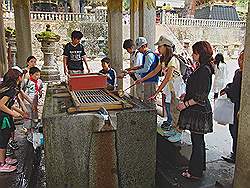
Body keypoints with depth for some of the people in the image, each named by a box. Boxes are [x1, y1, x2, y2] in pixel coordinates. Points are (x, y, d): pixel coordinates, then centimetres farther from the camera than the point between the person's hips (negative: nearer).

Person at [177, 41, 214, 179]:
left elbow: (202, 96, -23)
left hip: (199, 111, -10)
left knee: (197, 141, 2)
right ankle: (200, 167, 34)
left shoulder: (204, 70, -20)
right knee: (198, 140, 19)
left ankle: (195, 172, 16)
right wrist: (187, 94, 17)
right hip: (197, 110, 10)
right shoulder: (202, 68, 11)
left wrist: (186, 103, -18)